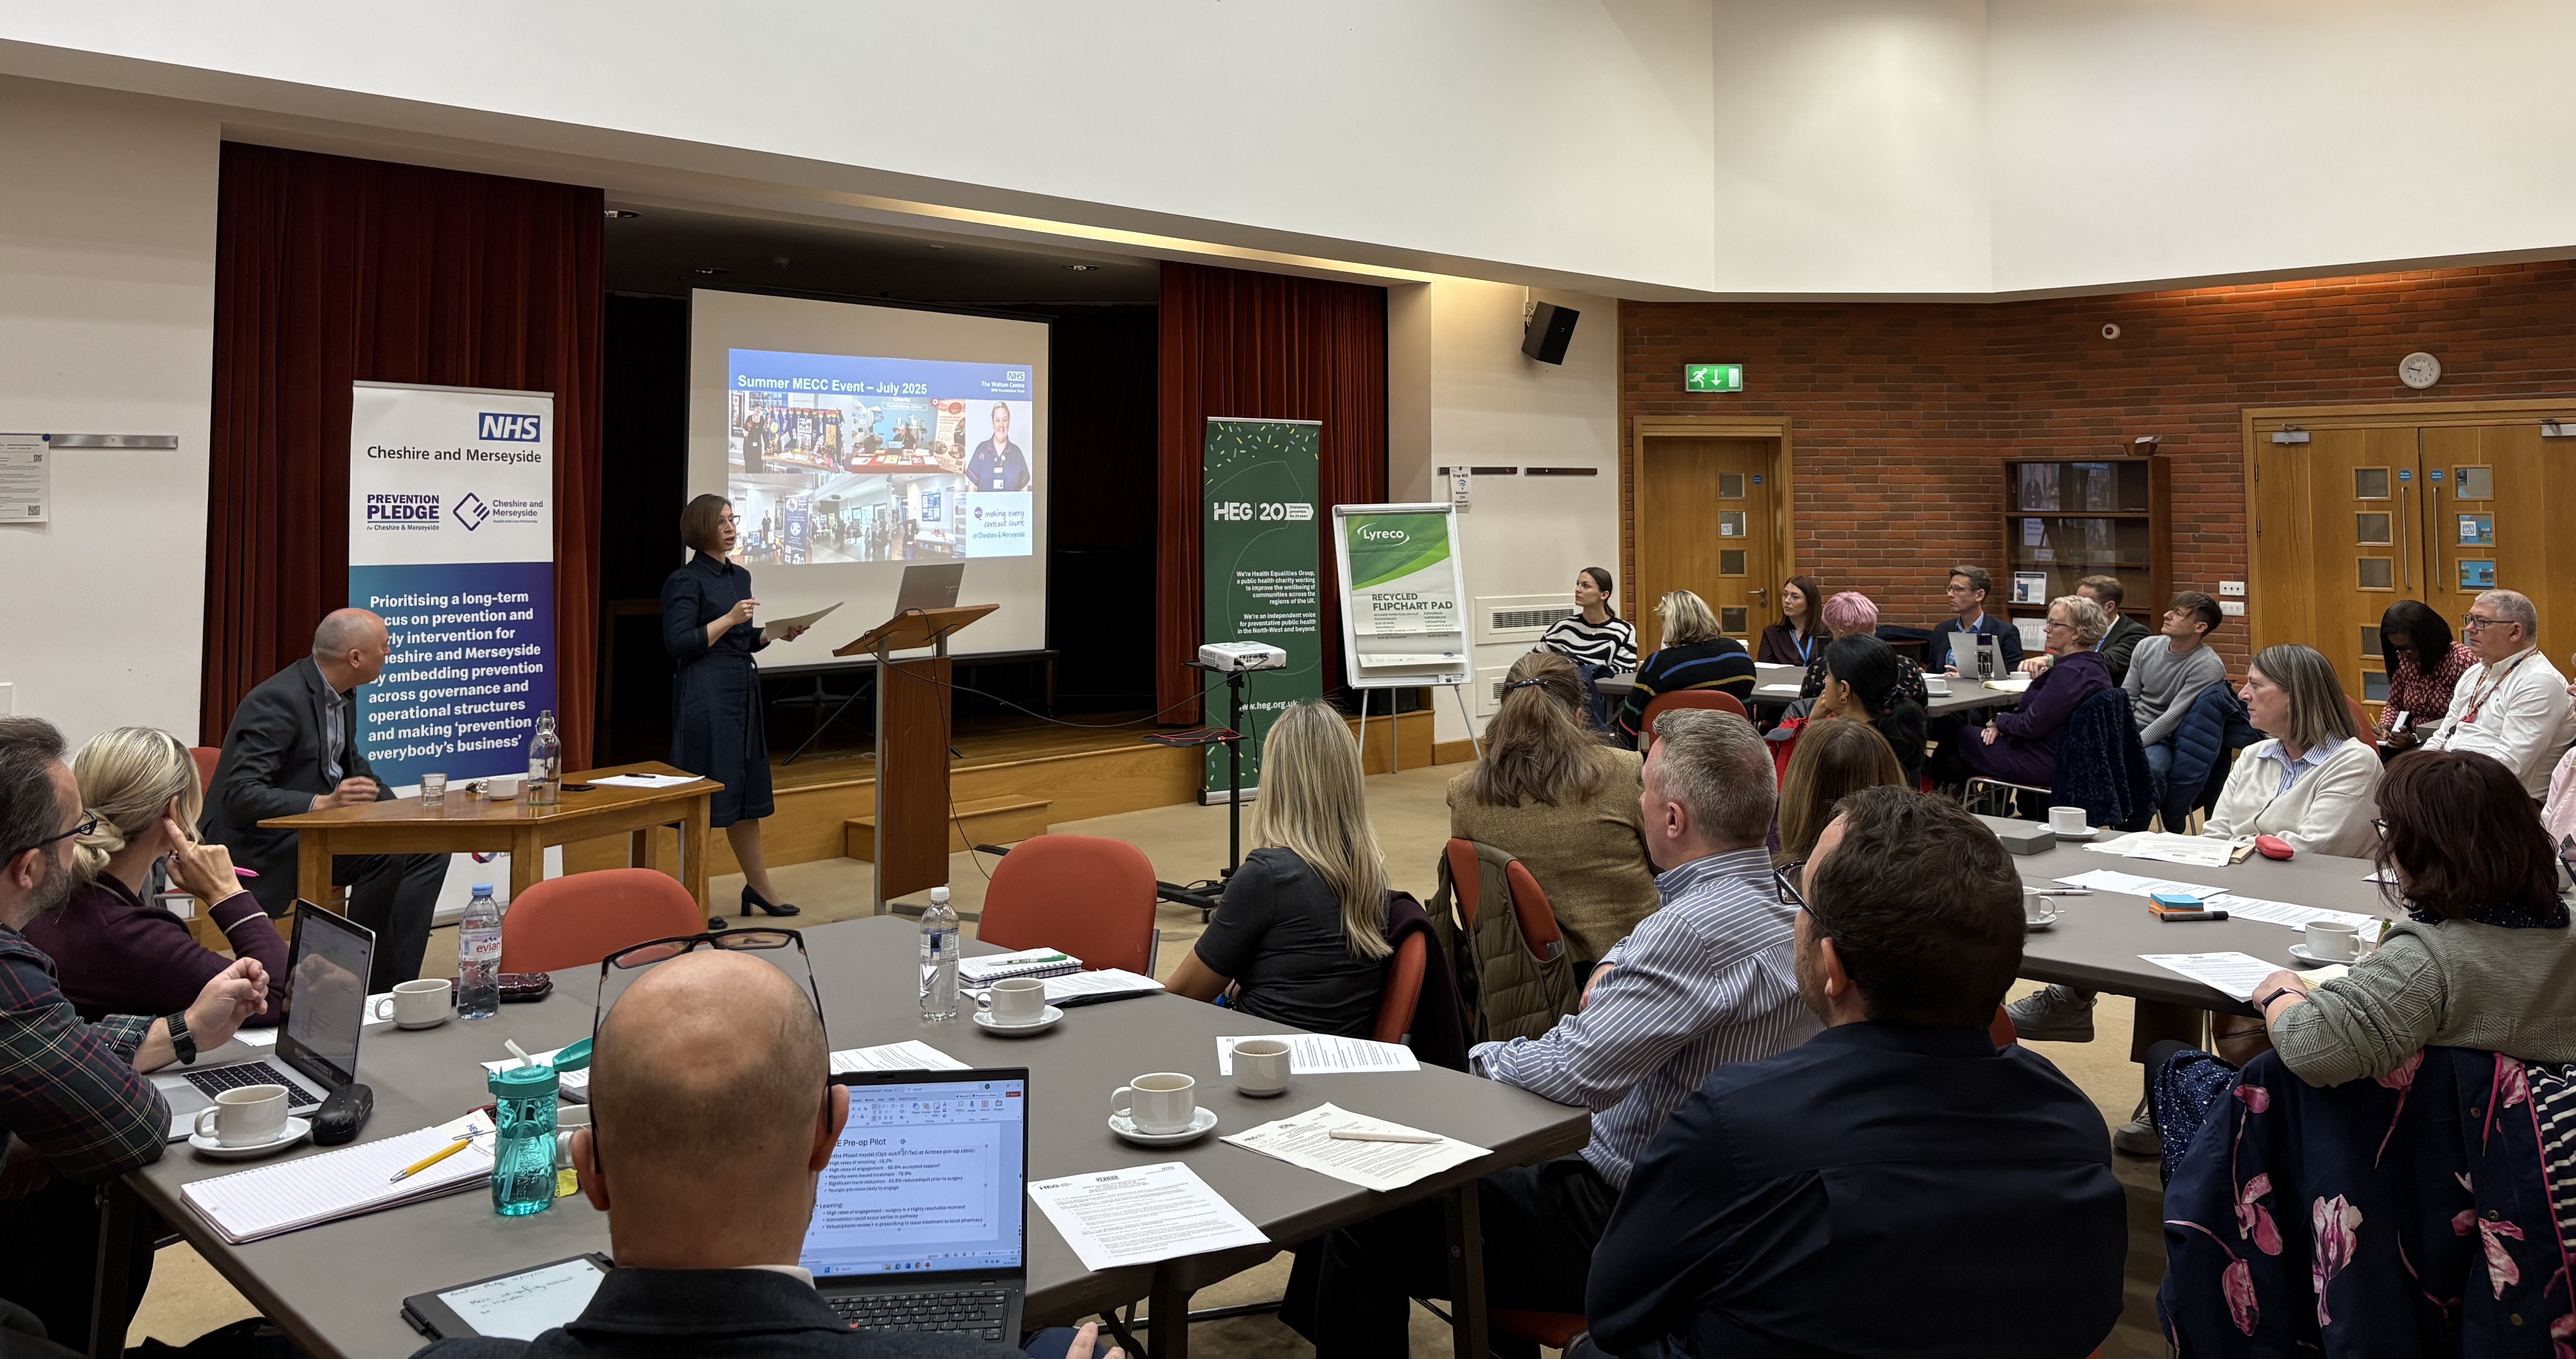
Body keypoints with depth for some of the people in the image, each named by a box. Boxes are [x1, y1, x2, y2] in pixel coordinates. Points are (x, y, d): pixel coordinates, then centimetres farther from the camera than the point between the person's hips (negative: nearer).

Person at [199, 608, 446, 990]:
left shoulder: (343, 693, 5)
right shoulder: (278, 700, -21)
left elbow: (351, 762, 21)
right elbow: (241, 796, -27)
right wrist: (322, 803, -38)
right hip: (262, 842, -9)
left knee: (428, 849, -2)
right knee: (384, 853, -28)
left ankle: (392, 983, -3)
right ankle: (358, 982, -14)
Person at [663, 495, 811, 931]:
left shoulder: (740, 577, 15)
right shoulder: (686, 581, -9)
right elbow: (677, 643, -15)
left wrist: (776, 633, 5)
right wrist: (728, 619, -20)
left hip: (744, 690, 8)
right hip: (704, 694, -8)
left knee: (748, 790, 14)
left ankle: (759, 886, 24)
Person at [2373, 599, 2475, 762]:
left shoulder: (2463, 661, -11)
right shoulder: (2403, 660, 5)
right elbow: (2394, 703, 19)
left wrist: (2416, 740, -23)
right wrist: (2384, 727, -3)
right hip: (2413, 744, 5)